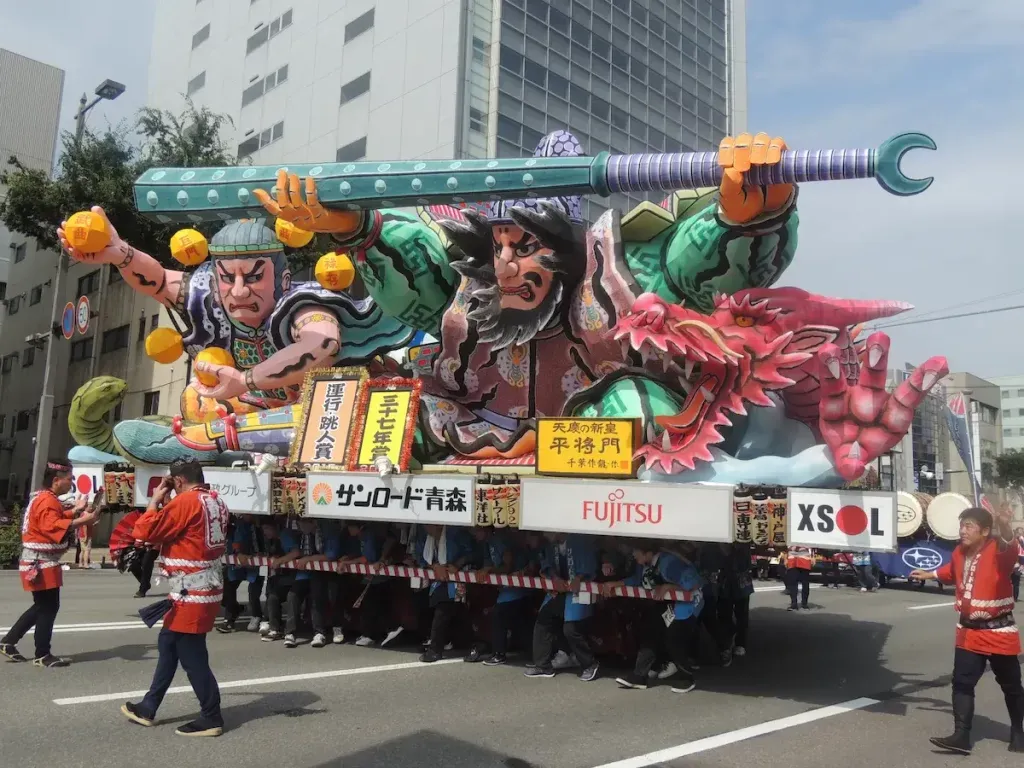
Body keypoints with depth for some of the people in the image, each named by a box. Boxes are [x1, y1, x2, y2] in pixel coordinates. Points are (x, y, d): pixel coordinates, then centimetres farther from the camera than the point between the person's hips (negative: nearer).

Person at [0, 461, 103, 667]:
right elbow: (53, 527, -32)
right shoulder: (46, 500, -19)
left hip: (42, 562, 11)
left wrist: (75, 510, 16)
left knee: (42, 606, 18)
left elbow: (55, 519, 23)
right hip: (41, 564, -11)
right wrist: (82, 520, -37)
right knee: (48, 607, -4)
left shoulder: (47, 499, 16)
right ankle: (42, 655, 4)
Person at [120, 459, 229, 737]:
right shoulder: (216, 502, 9)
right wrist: (167, 503, 11)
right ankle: (148, 708, 29)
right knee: (168, 644, 19)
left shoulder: (185, 501, -18)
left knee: (192, 655, -1)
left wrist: (156, 500, -3)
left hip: (191, 594, -10)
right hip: (206, 589, 10)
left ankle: (211, 718, 7)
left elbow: (145, 531, -16)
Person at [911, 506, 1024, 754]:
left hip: (999, 632, -5)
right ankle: (961, 736, 3)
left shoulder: (998, 552, -19)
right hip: (969, 632, 5)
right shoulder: (959, 553, 1)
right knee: (962, 683, 0)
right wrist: (930, 574, 34)